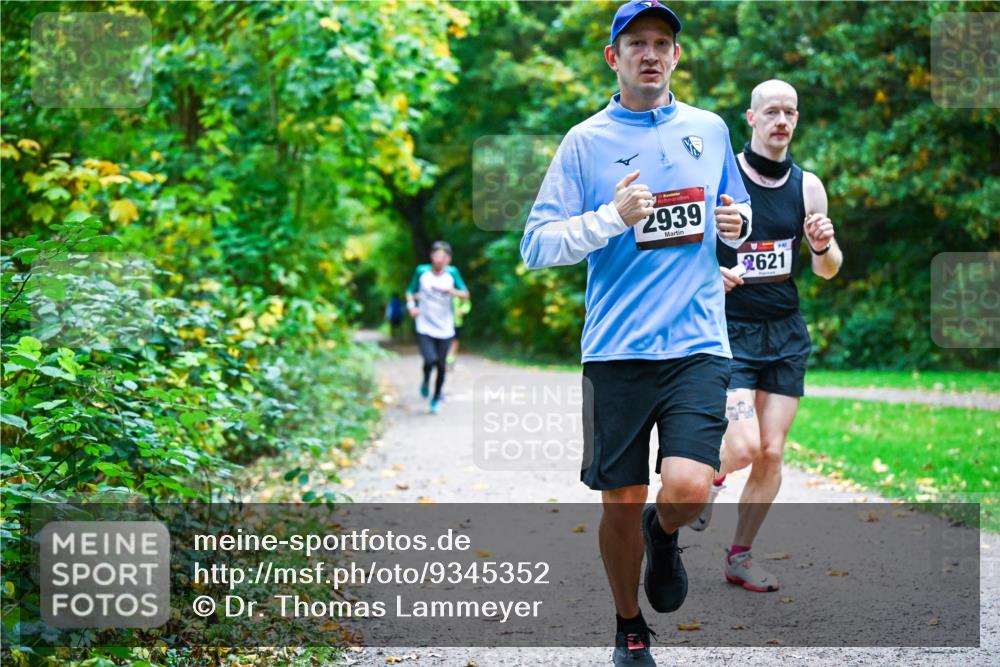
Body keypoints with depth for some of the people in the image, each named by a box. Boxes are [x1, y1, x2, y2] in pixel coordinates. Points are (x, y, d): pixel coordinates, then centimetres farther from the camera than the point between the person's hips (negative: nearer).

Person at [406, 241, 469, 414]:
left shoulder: (452, 273, -4)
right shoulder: (422, 271, -5)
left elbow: (466, 294, -6)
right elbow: (410, 291, 7)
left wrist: (453, 291, -25)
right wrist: (411, 305, -12)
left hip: (445, 329, 2)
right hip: (425, 327, -1)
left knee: (441, 366, 4)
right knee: (430, 360, -21)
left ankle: (436, 399, 27)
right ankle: (426, 381, 15)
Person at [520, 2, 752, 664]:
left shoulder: (710, 129, 12)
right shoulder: (585, 141, 3)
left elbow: (738, 209, 27)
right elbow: (536, 245, -2)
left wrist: (737, 222, 3)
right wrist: (612, 218, -16)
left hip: (697, 344, 1)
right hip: (616, 351, -1)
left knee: (688, 490, -17)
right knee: (621, 503, 5)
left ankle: (664, 533, 20)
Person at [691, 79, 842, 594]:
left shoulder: (807, 186, 5)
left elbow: (828, 271, 10)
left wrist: (824, 246, -12)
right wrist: (708, 273, -21)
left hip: (786, 334, 4)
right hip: (731, 331, -4)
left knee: (771, 452, 2)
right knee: (744, 445, -17)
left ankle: (740, 554, 18)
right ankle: (712, 476, 19)